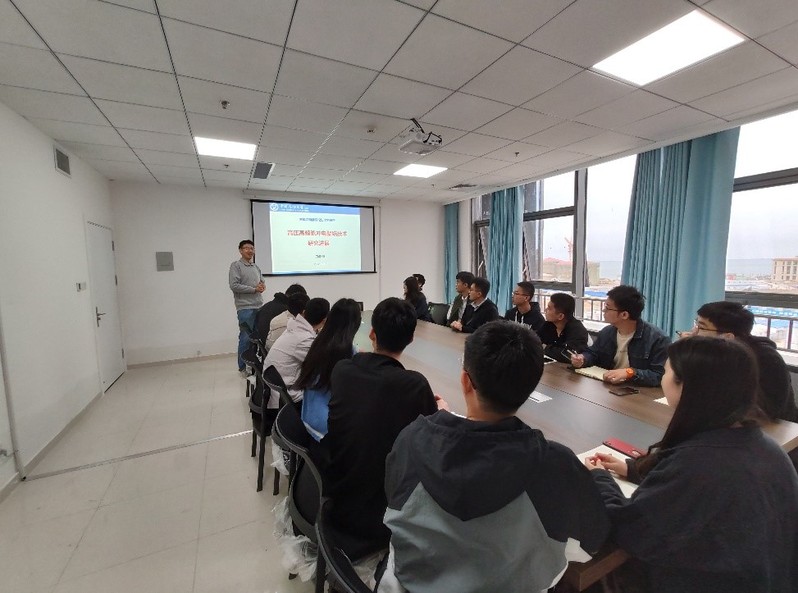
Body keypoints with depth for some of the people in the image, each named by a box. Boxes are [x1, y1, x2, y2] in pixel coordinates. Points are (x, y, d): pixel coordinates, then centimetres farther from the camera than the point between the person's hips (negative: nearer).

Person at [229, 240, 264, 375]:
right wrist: (254, 289, -11)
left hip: (259, 307, 6)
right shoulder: (236, 265, -3)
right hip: (245, 308, -6)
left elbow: (262, 282, 22)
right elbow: (234, 285, -13)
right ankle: (243, 367, 8)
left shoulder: (256, 267, 17)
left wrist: (262, 286, -2)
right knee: (245, 338, -3)